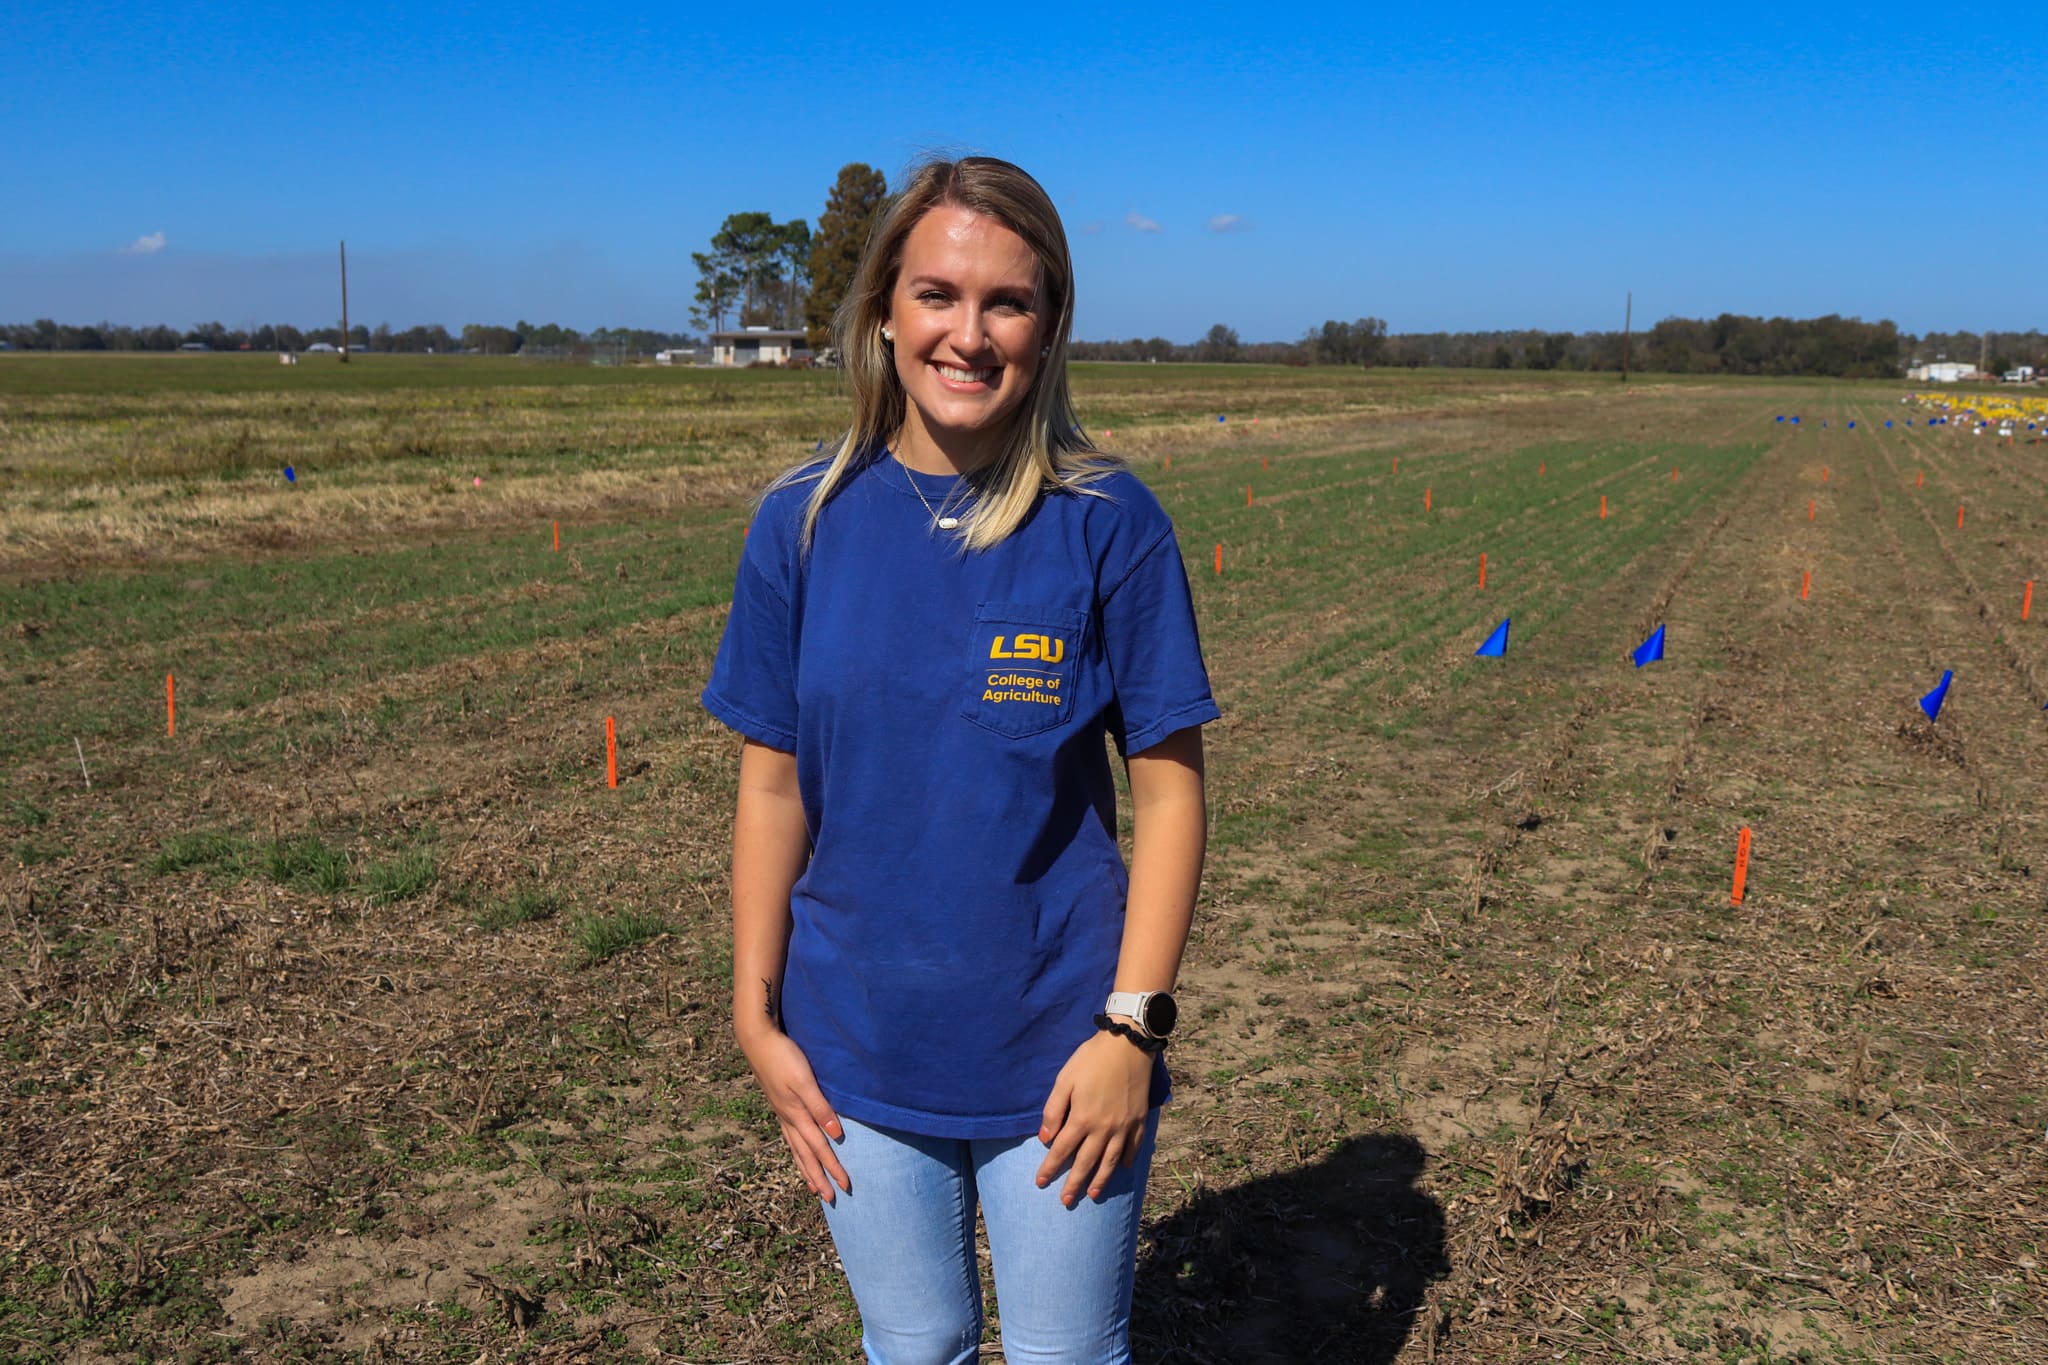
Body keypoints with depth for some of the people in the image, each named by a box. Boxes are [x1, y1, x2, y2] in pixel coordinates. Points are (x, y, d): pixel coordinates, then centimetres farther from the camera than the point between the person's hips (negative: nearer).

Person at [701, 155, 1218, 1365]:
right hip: (857, 1056, 2)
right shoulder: (805, 522, -4)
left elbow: (1171, 788, -7)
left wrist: (1131, 1027, -11)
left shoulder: (1110, 523, -10)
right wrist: (758, 1015, 0)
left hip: (1059, 1058, -2)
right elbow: (773, 786, 2)